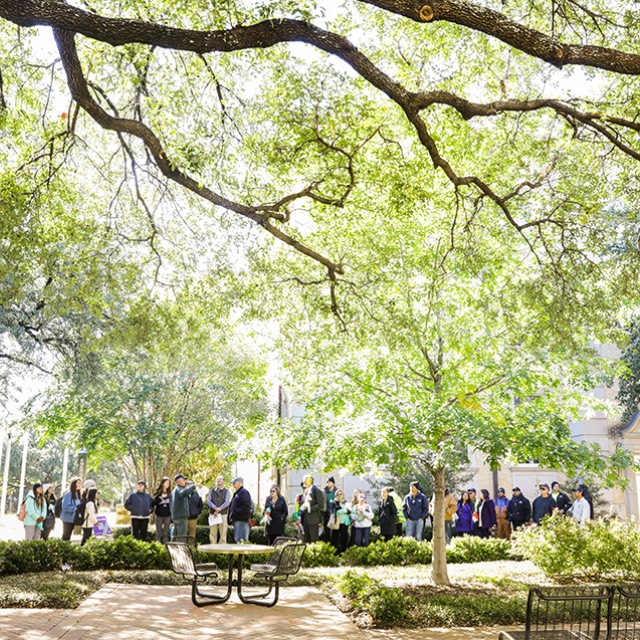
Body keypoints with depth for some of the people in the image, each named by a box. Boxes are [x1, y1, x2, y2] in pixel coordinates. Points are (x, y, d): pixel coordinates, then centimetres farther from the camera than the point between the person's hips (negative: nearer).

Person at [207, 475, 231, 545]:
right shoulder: (212, 490, 15)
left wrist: (219, 509, -17)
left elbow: (227, 502, -5)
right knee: (212, 533, 0)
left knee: (223, 533, -5)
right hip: (212, 515, 2)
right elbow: (208, 500, 2)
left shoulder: (227, 491, 8)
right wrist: (215, 508, -15)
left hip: (223, 514, -2)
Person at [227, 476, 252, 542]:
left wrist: (236, 513, -19)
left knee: (240, 541, -13)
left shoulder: (244, 492, -8)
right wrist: (230, 516, 12)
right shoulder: (237, 494, 22)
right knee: (237, 541, 12)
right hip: (236, 521, 10)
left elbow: (246, 506, -22)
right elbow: (232, 507, 27)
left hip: (241, 521, -10)